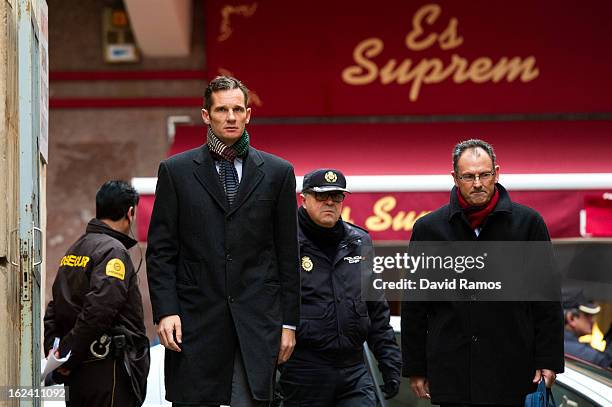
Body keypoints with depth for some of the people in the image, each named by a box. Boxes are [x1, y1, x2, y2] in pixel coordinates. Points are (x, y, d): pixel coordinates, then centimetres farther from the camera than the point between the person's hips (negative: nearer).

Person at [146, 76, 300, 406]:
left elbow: (287, 253, 9)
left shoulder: (277, 173, 9)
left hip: (256, 322, 1)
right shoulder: (176, 171, 7)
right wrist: (165, 311, -6)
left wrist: (288, 321, 6)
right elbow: (160, 251, 5)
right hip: (195, 322, 0)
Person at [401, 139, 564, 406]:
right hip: (453, 376, 1)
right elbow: (414, 307, 9)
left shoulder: (528, 222, 2)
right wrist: (415, 369, 6)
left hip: (513, 374, -1)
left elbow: (547, 301, 3)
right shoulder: (429, 228, 5)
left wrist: (548, 361, -2)